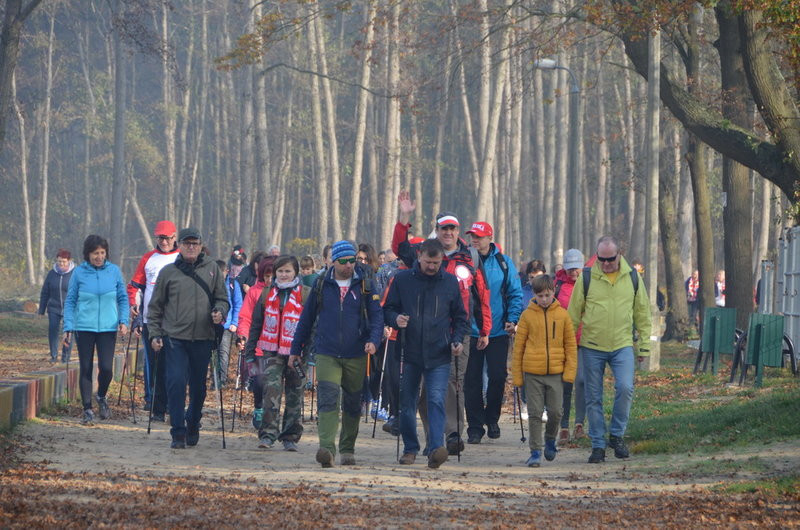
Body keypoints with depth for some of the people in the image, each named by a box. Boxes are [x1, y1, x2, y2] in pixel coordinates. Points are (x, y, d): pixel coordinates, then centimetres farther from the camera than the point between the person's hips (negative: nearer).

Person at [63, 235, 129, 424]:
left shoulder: (114, 271, 2)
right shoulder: (79, 272, 0)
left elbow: (123, 299, 10)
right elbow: (70, 301, 4)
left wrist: (123, 321, -2)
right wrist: (68, 328, -2)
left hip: (108, 328, 0)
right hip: (84, 328, 0)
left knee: (106, 368, -9)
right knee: (86, 369, 2)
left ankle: (101, 397, 20)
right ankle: (87, 409, 11)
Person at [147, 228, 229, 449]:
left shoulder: (212, 269, 7)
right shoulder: (168, 272, 4)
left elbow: (222, 298, 13)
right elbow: (155, 306, 10)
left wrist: (220, 312, -9)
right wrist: (155, 333, 2)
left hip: (203, 338, 2)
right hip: (175, 338, -2)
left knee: (199, 386, 10)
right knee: (176, 383, -12)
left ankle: (193, 426, 31)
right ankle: (178, 433, -8)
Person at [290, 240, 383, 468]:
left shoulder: (365, 286, 3)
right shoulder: (321, 285, 5)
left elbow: (376, 315, 1)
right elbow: (307, 318, 13)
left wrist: (373, 340, -18)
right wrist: (296, 349, 14)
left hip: (356, 355, 1)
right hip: (327, 354, -1)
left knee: (352, 404, 10)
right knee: (328, 399, -17)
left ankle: (347, 449, 25)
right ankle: (327, 449, -27)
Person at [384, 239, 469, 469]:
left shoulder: (450, 282, 6)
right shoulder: (402, 279, 2)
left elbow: (460, 316, 14)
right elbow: (388, 310, 8)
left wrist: (458, 340, -1)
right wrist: (396, 319, -14)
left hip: (439, 356, -1)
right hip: (409, 353, 1)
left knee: (436, 400, -15)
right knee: (407, 403, 7)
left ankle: (436, 448, -23)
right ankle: (410, 448, 21)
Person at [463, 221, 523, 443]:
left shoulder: (504, 262, 3)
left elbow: (515, 294, 7)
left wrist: (512, 319, -6)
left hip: (498, 332, 0)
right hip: (470, 331, 0)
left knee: (498, 376, -1)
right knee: (472, 379, -1)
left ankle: (492, 419, 20)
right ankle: (475, 427, 6)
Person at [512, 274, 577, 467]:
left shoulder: (562, 315, 4)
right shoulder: (527, 315, 1)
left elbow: (570, 345, 9)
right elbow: (518, 347, 6)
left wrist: (570, 371, 0)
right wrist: (517, 375, 4)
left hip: (556, 372, 1)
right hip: (532, 372, -1)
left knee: (555, 411, 2)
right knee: (535, 413, 0)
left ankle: (550, 440, 29)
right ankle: (535, 452, 6)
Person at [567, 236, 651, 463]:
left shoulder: (632, 278, 3)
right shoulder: (586, 278, -2)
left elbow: (642, 313, 11)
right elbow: (574, 314, 4)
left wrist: (644, 345, 9)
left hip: (622, 345, 0)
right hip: (592, 347, 0)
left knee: (625, 388, -18)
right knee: (593, 398, 2)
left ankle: (617, 434, 1)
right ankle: (598, 445, 12)